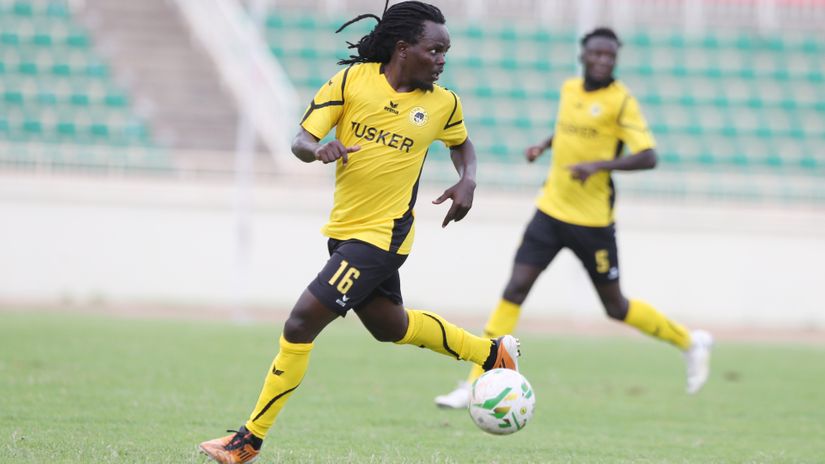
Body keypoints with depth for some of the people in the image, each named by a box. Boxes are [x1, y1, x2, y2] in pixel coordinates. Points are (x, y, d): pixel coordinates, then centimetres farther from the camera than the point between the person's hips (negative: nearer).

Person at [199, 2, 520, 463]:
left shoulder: (443, 104, -4)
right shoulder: (353, 79, -5)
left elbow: (462, 144, 18)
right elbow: (301, 139, -5)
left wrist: (468, 181, -3)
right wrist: (318, 149, -28)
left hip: (381, 235, -4)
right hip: (345, 229, 4)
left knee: (301, 324, -12)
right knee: (390, 326, 23)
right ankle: (493, 352, 47)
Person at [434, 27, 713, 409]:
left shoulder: (621, 101, -11)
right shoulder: (569, 89, 7)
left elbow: (648, 157, -19)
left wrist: (598, 165, -31)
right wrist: (545, 145, 13)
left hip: (593, 220, -5)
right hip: (551, 210, 5)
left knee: (615, 307, 6)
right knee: (515, 289, -7)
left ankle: (690, 342, 29)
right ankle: (476, 384, -6)